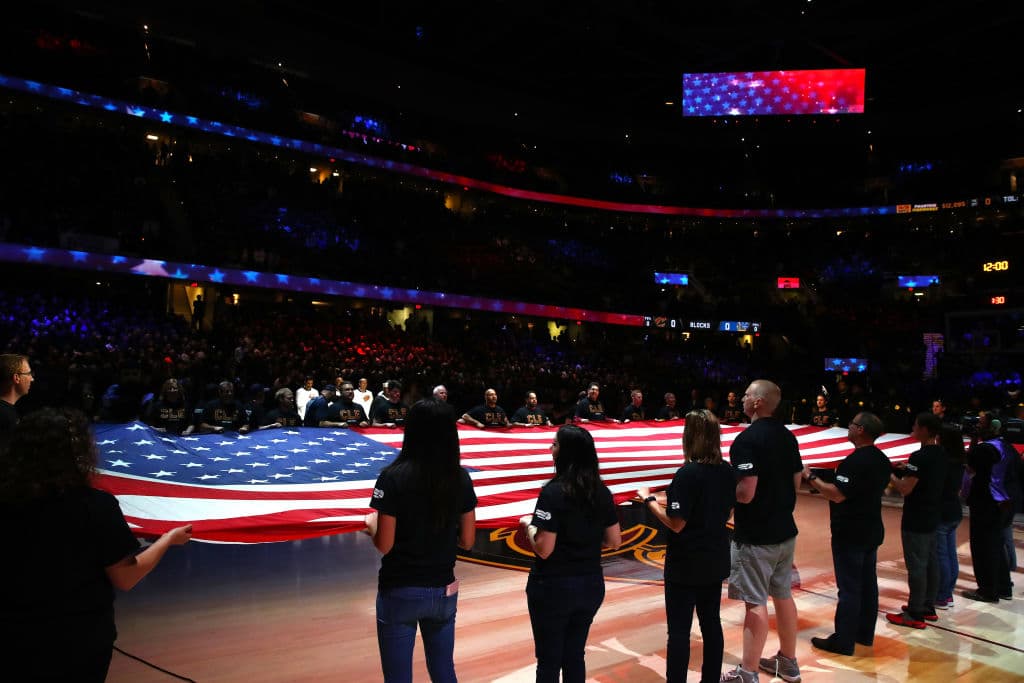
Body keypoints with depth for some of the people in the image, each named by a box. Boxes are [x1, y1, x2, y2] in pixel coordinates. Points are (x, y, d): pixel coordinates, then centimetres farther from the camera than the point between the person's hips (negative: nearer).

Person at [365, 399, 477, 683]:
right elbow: (467, 541, 1)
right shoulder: (461, 478, -4)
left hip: (400, 592, -3)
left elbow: (384, 545, -14)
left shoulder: (393, 477, -16)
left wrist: (372, 523, 6)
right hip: (444, 591, 4)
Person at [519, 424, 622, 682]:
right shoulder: (602, 492, -1)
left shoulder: (553, 492, -20)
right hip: (591, 585, 6)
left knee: (549, 660, 10)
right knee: (574, 656, 19)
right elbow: (614, 541, 5)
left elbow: (543, 549, -21)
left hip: (553, 587, -6)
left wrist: (529, 524, -4)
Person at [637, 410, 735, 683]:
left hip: (686, 563, -7)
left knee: (679, 629, 3)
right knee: (711, 622, 17)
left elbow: (676, 524, -21)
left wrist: (649, 500, -9)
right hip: (715, 559, 7)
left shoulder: (687, 474, -22)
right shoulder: (727, 471, -1)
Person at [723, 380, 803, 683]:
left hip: (755, 536, -8)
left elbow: (745, 493, -26)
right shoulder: (788, 436, 5)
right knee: (783, 595, 18)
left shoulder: (747, 439, -21)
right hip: (785, 530, 8)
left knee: (755, 603, 0)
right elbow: (796, 482, 13)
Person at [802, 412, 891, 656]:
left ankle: (843, 641, 4)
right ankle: (865, 634, 25)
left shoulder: (855, 461, -23)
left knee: (849, 587, -3)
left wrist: (811, 477, -17)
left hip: (850, 533, -9)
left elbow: (837, 494, -26)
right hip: (871, 530, 9)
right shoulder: (881, 459, 8)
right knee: (867, 584, 15)